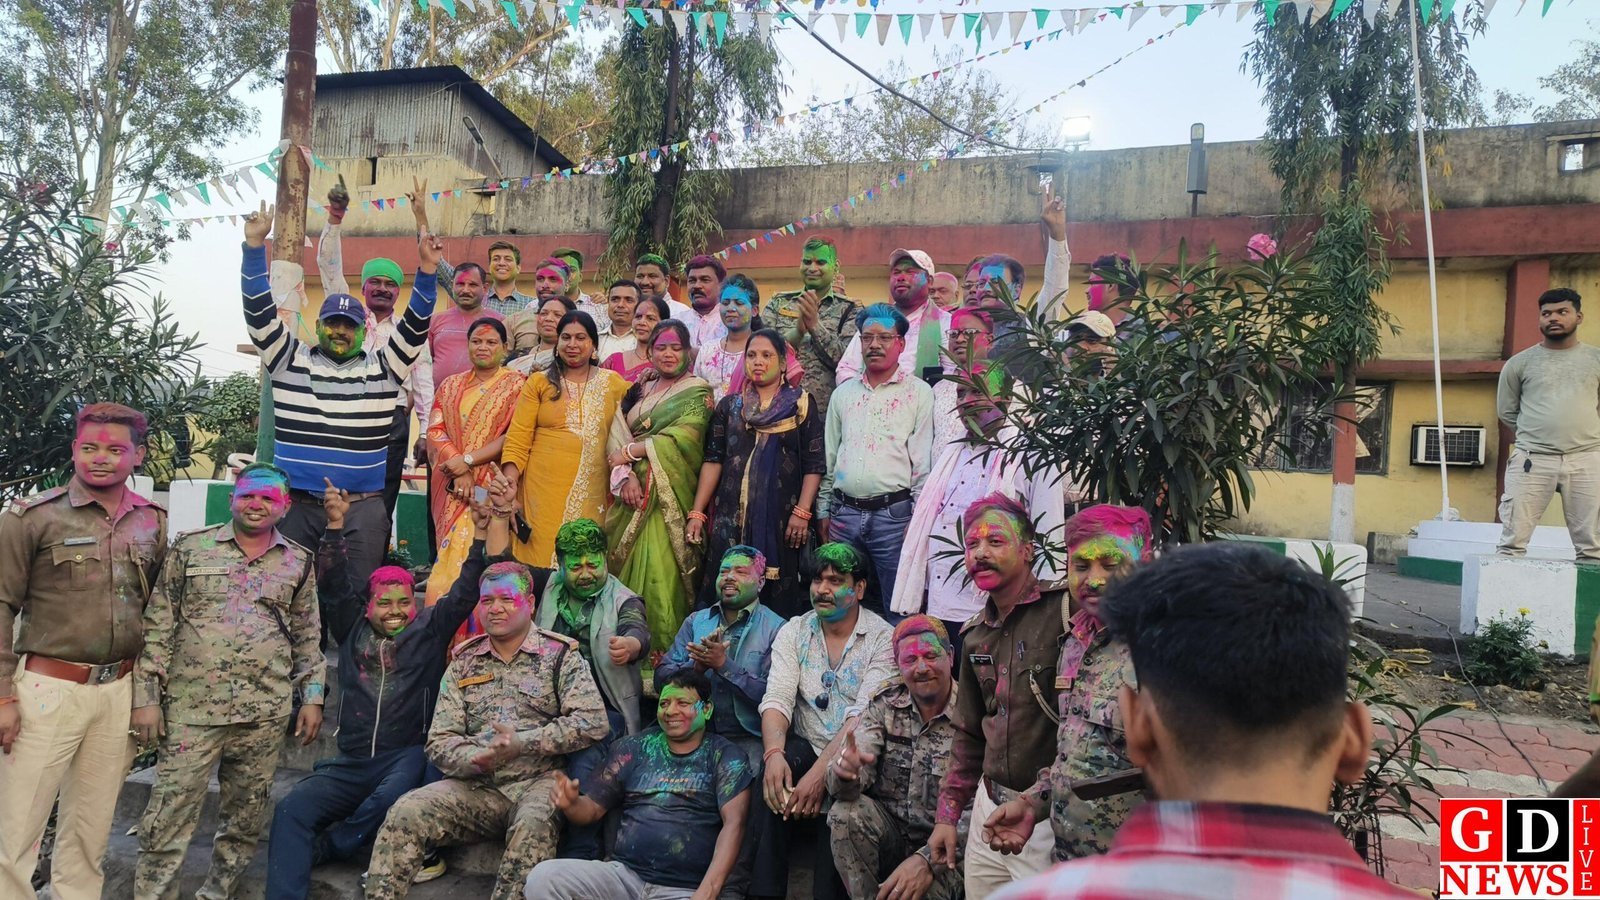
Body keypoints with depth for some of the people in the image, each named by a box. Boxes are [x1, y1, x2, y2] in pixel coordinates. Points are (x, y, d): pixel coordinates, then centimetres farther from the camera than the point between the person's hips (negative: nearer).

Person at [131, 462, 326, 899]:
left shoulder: (298, 562, 8)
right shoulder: (190, 547, 3)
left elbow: (308, 637, 12)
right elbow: (158, 625, 2)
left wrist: (312, 696, 7)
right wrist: (146, 695, -3)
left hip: (265, 713, 2)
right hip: (191, 708, -2)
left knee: (246, 816, 10)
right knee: (168, 816, -1)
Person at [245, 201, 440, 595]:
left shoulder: (383, 367, 8)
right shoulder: (290, 360, 10)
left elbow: (415, 327, 0)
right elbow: (260, 313, 3)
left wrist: (426, 271, -12)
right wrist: (255, 247, -6)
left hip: (363, 508, -1)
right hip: (297, 504, 1)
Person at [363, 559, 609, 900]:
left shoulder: (560, 654, 4)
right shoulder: (462, 662, 14)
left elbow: (592, 722, -9)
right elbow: (440, 742, 8)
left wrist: (522, 743, -16)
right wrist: (476, 759, -15)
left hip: (537, 782, -3)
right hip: (476, 786, 4)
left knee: (533, 825, -36)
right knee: (406, 813, -21)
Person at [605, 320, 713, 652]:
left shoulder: (697, 392, 2)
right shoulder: (638, 392, 18)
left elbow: (683, 437, -13)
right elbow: (617, 437, 8)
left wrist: (630, 451, -7)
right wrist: (625, 475, -11)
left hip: (668, 495, -5)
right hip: (632, 492, 5)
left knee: (659, 571, -12)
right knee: (625, 569, 3)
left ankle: (664, 649, -4)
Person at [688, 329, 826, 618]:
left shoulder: (801, 404, 5)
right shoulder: (729, 405, 13)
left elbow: (815, 464, -1)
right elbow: (713, 460, 8)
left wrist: (802, 512, -11)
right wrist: (697, 513, 2)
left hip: (782, 517, -2)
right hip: (731, 516, 2)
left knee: (779, 595, 1)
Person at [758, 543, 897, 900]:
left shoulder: (883, 639, -5)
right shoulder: (793, 632, 7)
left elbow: (864, 716, -16)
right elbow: (777, 699, -6)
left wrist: (821, 771, -28)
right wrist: (774, 753, -27)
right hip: (806, 747, 3)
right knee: (774, 776, -29)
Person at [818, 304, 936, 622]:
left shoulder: (918, 393, 1)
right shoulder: (843, 393, 14)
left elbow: (924, 461, -3)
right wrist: (824, 512, 13)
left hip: (894, 513, -4)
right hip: (844, 512, 4)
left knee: (898, 611, 0)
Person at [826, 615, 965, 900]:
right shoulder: (885, 703, -1)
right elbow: (853, 779, -11)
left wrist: (927, 860, -30)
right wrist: (844, 773, -36)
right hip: (887, 831, 5)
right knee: (846, 813, -25)